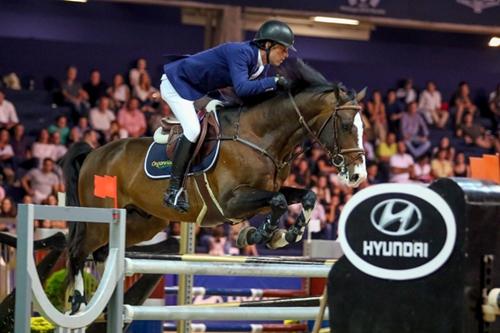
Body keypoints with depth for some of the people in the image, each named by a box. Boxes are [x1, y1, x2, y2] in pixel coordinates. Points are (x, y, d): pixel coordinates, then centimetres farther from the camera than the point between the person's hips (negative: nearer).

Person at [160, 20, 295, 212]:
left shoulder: (262, 65, -2)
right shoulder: (241, 53, -30)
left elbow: (256, 92, 5)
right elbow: (242, 88, -42)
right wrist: (274, 82, -40)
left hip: (199, 92, 10)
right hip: (176, 82, -10)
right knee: (193, 129, -22)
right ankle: (174, 190, -22)